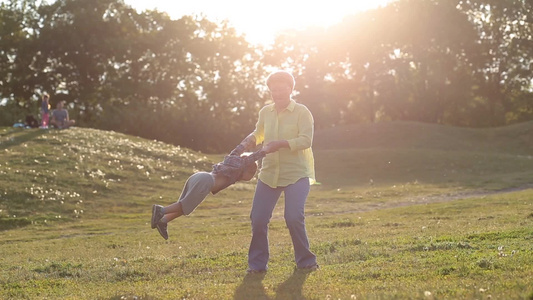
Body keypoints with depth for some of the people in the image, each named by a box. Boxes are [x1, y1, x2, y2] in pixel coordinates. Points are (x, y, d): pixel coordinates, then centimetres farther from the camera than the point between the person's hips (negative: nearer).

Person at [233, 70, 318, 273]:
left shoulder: (301, 112, -5)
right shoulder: (265, 112, 10)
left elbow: (306, 140, -15)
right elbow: (259, 133, 27)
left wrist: (280, 144, -25)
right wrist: (248, 142, 6)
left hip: (296, 174, -5)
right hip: (269, 173, 5)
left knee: (294, 218, -17)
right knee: (258, 219, -2)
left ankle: (305, 261, 4)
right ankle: (257, 263, 12)